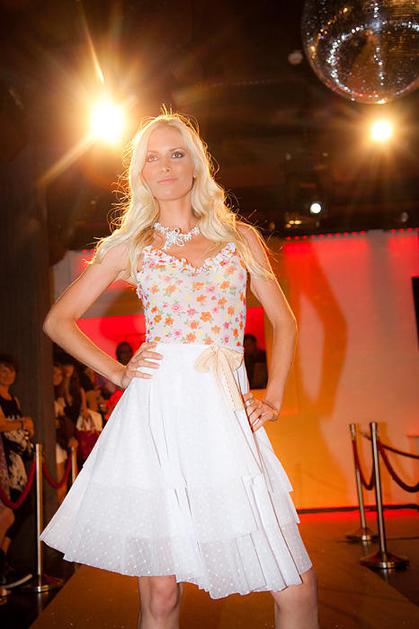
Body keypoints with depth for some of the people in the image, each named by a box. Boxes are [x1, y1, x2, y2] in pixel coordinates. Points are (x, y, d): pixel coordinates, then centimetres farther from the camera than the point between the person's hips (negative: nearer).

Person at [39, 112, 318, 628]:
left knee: (297, 587, -3)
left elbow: (283, 320, 19)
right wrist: (117, 372, 5)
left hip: (226, 412, 1)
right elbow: (57, 321, 15)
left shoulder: (240, 237, 13)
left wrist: (274, 396, 8)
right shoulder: (130, 245, 11)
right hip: (156, 410, 0)